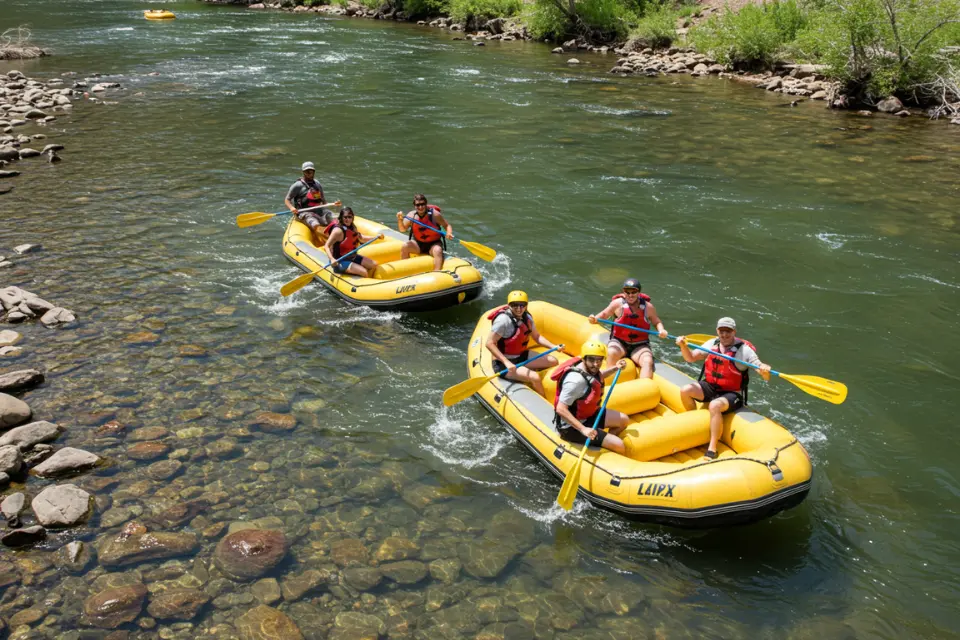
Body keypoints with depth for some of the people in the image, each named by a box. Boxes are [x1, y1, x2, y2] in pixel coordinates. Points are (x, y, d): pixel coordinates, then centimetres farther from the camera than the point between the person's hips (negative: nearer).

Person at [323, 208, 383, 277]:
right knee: (364, 272, -23)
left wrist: (376, 236, 12)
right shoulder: (338, 230, -21)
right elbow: (326, 246, -26)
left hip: (352, 257, 9)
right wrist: (332, 259, -42)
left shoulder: (352, 228, 5)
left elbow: (361, 238, 22)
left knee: (374, 264, 5)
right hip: (340, 261, -9)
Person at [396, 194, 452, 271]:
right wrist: (400, 220, -33)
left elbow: (447, 225, -5)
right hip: (418, 244, 3)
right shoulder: (411, 215, -8)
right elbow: (402, 229, -13)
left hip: (434, 244, -2)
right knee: (404, 247, -22)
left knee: (438, 251, -34)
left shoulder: (435, 214, -14)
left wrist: (449, 233, -27)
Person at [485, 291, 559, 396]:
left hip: (522, 357, 8)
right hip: (503, 363, -8)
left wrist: (553, 347, -6)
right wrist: (507, 363, -30)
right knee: (534, 378, -24)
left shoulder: (527, 317, 0)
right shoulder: (503, 319, -23)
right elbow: (489, 343, -25)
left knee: (553, 361, 4)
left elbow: (537, 337, 11)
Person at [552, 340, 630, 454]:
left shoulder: (589, 369, -5)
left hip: (587, 415, 9)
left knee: (623, 420, 14)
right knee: (619, 446, -13)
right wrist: (583, 429, -35)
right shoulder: (575, 380, -32)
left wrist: (615, 368, 8)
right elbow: (561, 409, -33)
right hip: (572, 427, -9)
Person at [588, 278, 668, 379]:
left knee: (648, 362, -27)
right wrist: (594, 319, -14)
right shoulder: (618, 303, -4)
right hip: (619, 342, -1)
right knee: (612, 353, -33)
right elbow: (604, 314, 7)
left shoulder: (648, 307, 0)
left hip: (640, 346, 1)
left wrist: (661, 330, -9)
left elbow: (656, 322, 13)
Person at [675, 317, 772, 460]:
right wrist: (683, 346, -17)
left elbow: (766, 377, -16)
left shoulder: (744, 350, -14)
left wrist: (764, 370, -41)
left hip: (732, 394, -5)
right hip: (710, 387, 5)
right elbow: (691, 358, 3)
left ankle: (712, 449, -26)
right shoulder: (712, 343, 0)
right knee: (685, 391, -16)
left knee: (714, 406, -34)